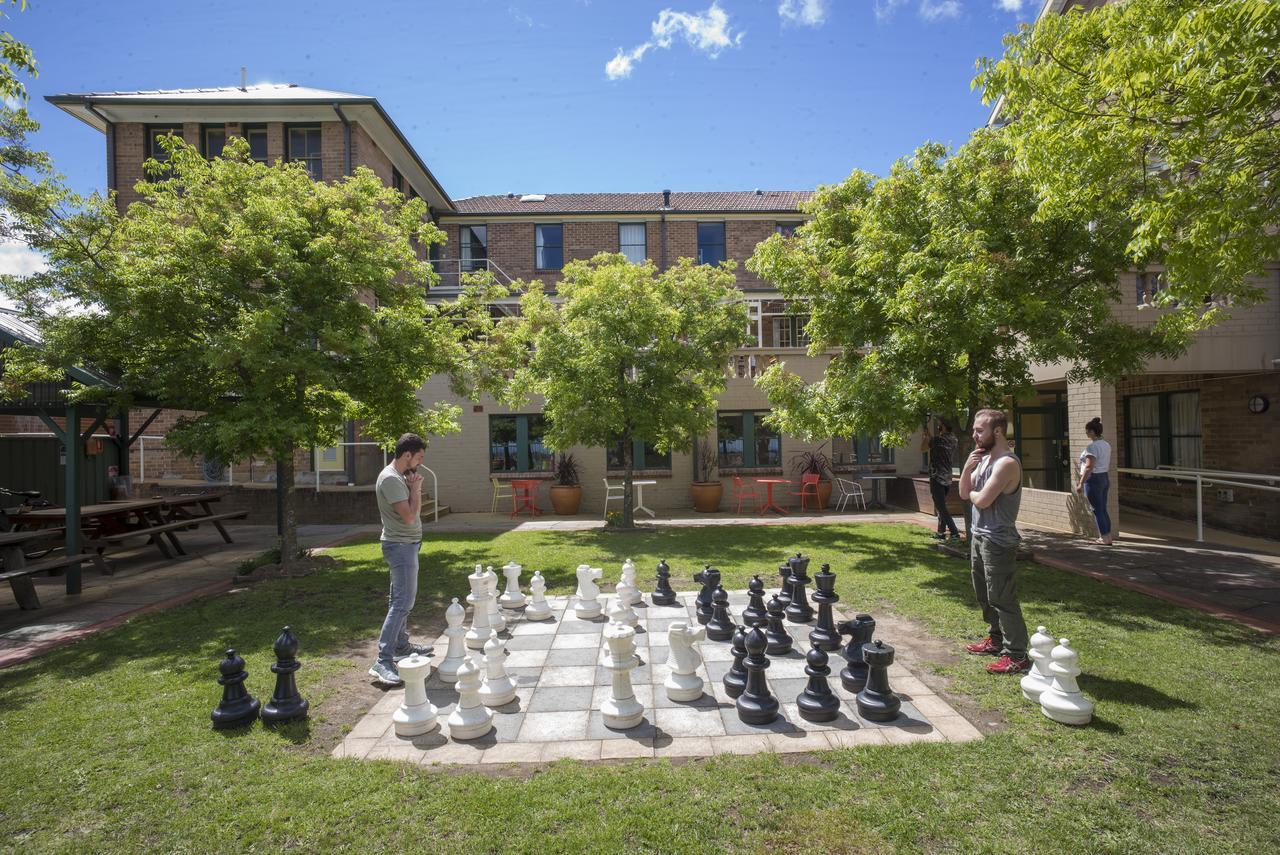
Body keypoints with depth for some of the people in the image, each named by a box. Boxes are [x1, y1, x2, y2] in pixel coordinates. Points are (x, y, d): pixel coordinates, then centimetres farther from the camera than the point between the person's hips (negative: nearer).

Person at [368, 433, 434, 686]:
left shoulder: (402, 476, 11)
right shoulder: (390, 479, -19)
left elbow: (416, 510, 15)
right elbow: (409, 516, -23)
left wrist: (414, 489, 0)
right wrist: (415, 489, -11)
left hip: (406, 544, 10)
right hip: (400, 545, -10)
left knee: (400, 599, 17)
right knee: (404, 601, -12)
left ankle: (401, 645, 29)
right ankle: (383, 661, -10)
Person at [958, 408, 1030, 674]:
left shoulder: (1007, 463, -20)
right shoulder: (983, 459, 10)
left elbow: (982, 500, -25)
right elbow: (964, 493, 7)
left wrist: (972, 493, -3)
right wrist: (967, 468, -8)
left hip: (998, 542, -10)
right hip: (979, 536, 10)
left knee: (1002, 599, -2)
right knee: (985, 595, 21)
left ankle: (1016, 655, 8)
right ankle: (996, 638, 36)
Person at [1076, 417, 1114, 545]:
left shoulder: (1092, 446, -18)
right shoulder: (1106, 444, 11)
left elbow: (1089, 467, -24)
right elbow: (1108, 466, 17)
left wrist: (1081, 483, -22)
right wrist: (1107, 481, 25)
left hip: (1093, 480, -9)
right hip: (1105, 479, 9)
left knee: (1097, 510, -1)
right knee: (1103, 509, 14)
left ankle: (1105, 538, 3)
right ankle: (1107, 537, 19)